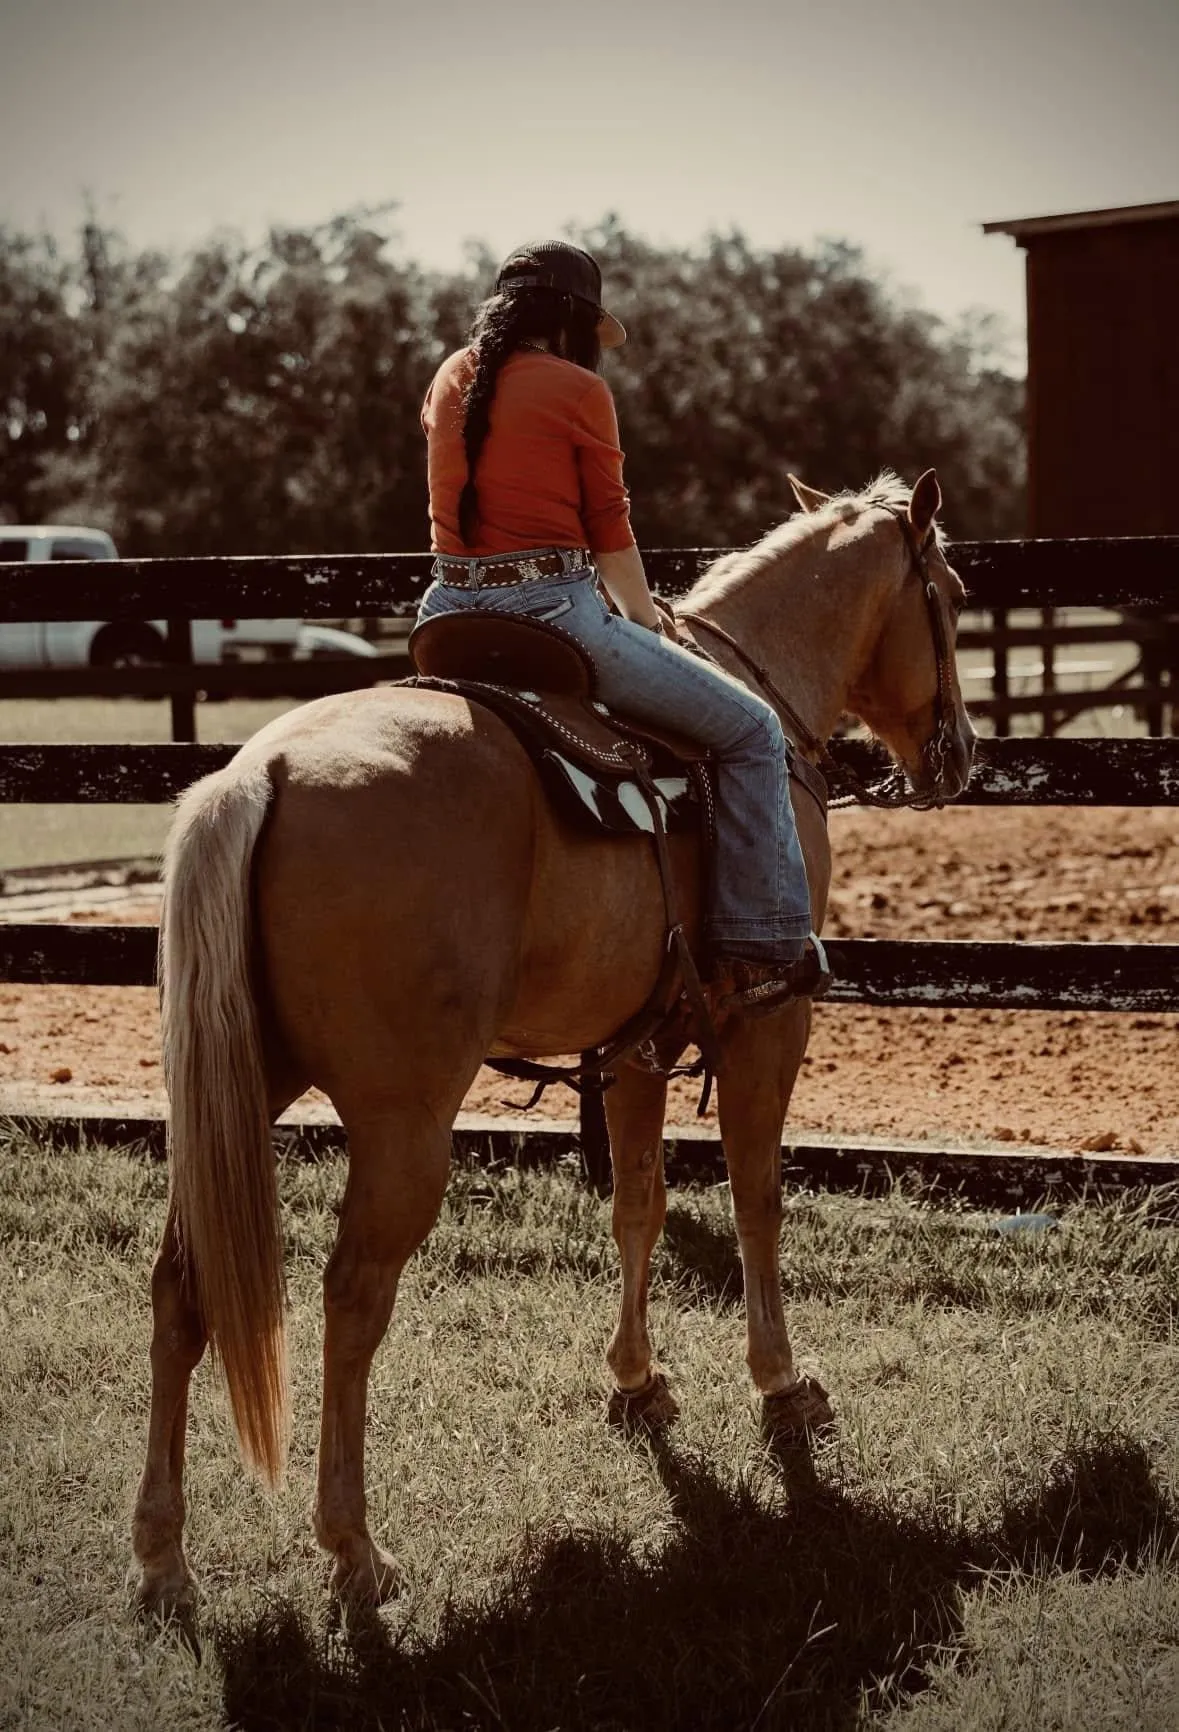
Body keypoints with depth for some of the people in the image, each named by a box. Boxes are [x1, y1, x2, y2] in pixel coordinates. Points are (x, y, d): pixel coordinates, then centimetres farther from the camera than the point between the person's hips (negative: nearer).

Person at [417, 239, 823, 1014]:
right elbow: (610, 532, 0)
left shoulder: (451, 379, 14)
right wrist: (645, 619, 18)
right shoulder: (579, 390, -6)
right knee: (751, 732, 4)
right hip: (553, 619, -7)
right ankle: (759, 948, 0)